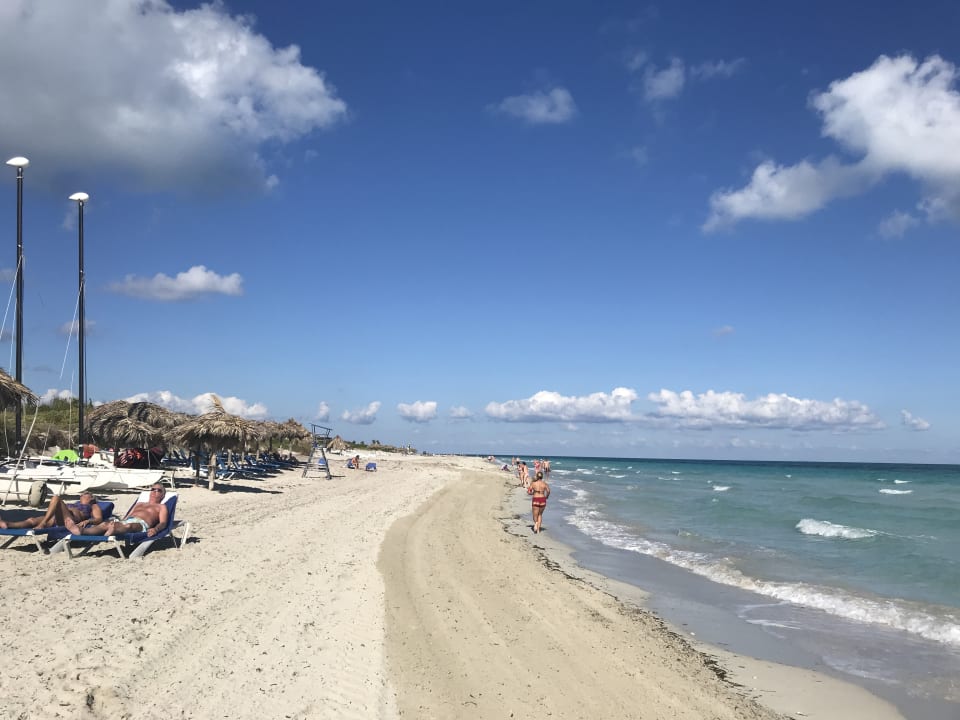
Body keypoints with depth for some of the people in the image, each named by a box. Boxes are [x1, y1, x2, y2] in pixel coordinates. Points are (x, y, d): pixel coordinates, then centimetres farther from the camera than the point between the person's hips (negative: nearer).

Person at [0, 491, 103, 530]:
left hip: (72, 519, -6)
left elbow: (99, 519, 9)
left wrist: (87, 520, -10)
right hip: (57, 519, 6)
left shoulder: (94, 506, 28)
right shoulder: (73, 504, 45)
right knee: (32, 520, -18)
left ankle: (42, 524, -41)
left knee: (56, 498, -28)